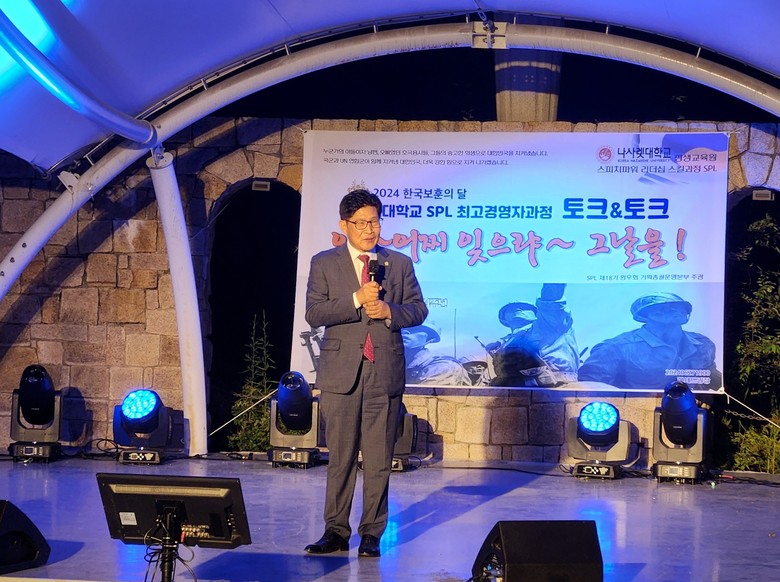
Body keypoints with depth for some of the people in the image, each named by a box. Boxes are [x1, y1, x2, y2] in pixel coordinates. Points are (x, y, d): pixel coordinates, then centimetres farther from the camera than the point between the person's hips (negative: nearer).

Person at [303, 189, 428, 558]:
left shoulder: (399, 264, 10)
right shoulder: (324, 264, 5)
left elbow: (418, 310, 10)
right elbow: (314, 314, -5)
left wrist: (390, 312, -10)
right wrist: (357, 299, -16)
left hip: (384, 373, 1)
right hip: (341, 373, -1)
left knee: (379, 459, 2)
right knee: (340, 458, 3)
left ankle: (372, 533, 9)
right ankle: (336, 531, 9)